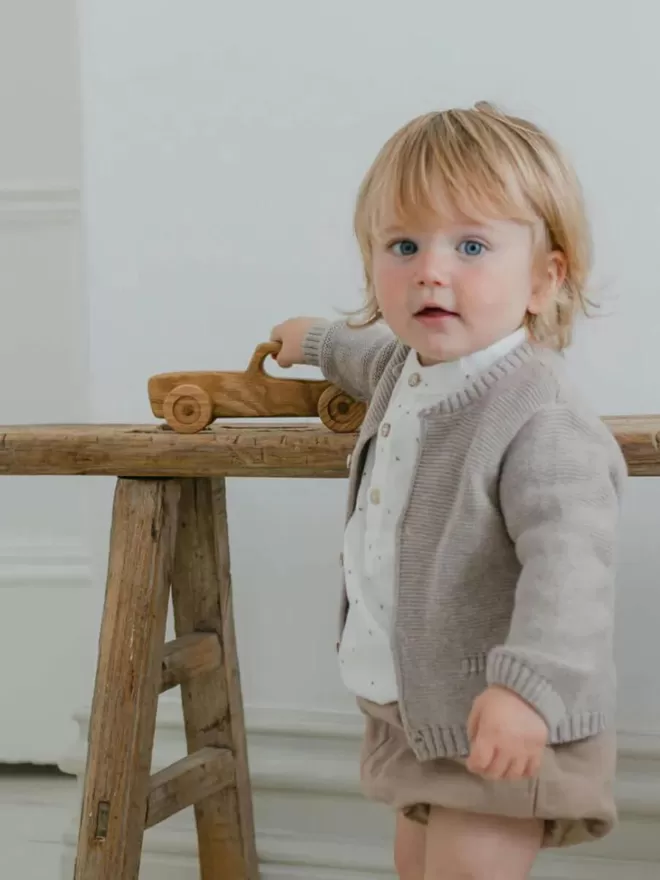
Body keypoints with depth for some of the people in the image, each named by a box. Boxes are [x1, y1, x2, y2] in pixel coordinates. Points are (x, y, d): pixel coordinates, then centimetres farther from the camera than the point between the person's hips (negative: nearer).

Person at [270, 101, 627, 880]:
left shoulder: (539, 420, -28)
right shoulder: (413, 367, 2)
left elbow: (567, 561, -38)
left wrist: (528, 685, -51)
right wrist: (320, 341, 47)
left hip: (503, 729, -9)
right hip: (411, 710, 9)